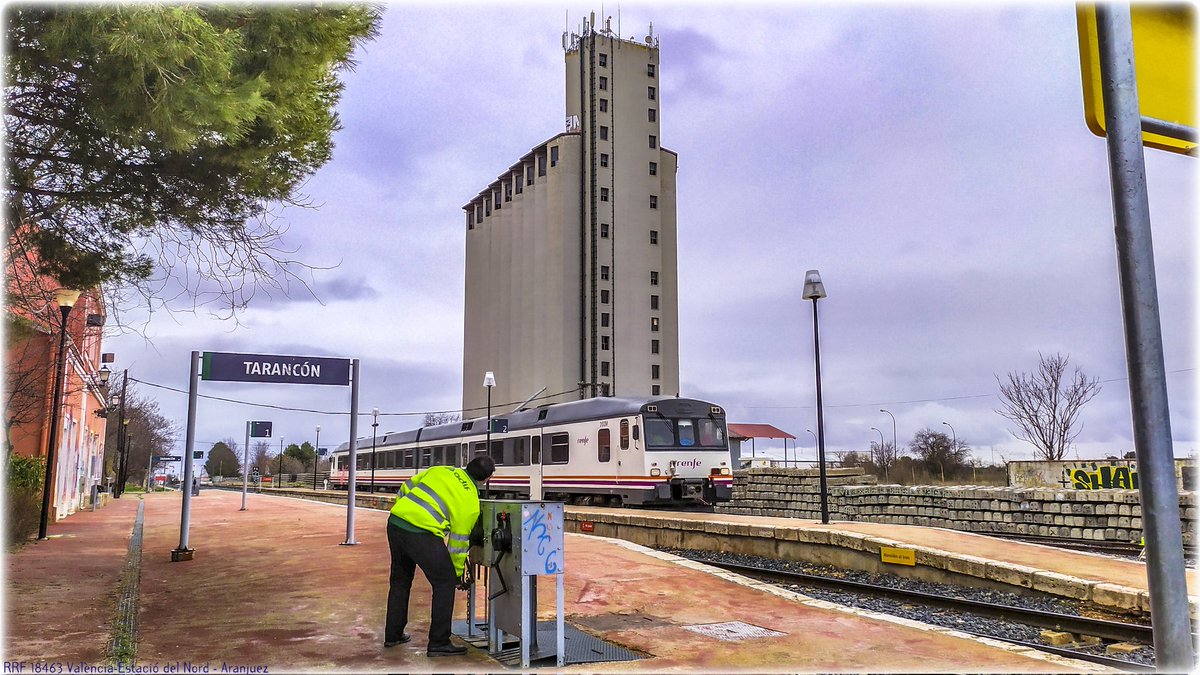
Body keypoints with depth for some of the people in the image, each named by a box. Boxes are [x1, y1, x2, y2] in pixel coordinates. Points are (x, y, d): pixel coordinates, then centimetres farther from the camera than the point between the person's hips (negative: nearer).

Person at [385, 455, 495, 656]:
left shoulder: (440, 470, 16)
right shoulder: (471, 503, 1)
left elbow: (405, 489, 19)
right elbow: (458, 541, 6)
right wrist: (458, 572, 19)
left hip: (395, 522, 7)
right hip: (422, 534, -7)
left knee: (400, 580, 24)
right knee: (445, 583, 8)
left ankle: (393, 635, 37)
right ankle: (438, 643, 10)